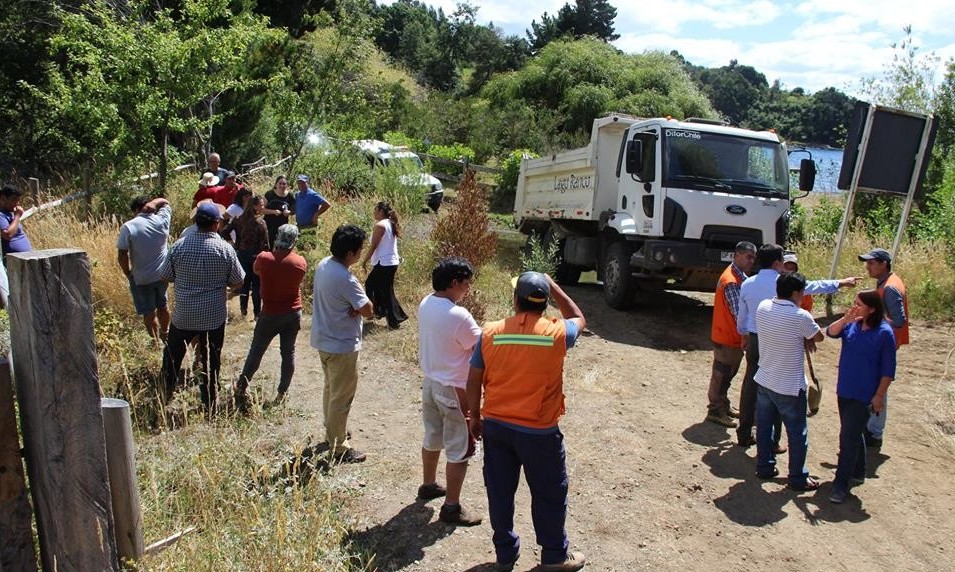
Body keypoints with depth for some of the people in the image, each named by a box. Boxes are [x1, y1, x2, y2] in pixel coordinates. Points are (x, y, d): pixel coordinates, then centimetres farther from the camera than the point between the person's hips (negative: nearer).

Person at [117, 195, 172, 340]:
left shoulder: (128, 227, -15)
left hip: (141, 279, -4)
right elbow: (165, 202, 15)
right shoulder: (162, 220, -6)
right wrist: (154, 203, -6)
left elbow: (122, 256, -16)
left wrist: (128, 273, -1)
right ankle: (164, 335, 43)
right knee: (162, 306, 24)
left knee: (149, 314, 7)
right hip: (162, 274, 4)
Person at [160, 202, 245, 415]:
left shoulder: (179, 246, -6)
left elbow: (165, 276, 4)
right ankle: (209, 408, 19)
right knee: (210, 363, 10)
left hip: (183, 315, 1)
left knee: (172, 357, 22)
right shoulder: (225, 249, -11)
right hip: (214, 317, -1)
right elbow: (237, 282, -4)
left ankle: (166, 398, 33)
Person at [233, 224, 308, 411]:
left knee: (256, 352, 11)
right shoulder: (300, 262, -9)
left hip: (270, 314, -2)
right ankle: (282, 393, 15)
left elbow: (255, 270, 7)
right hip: (293, 314, 2)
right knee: (288, 352, 10)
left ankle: (241, 388, 14)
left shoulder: (264, 258, -15)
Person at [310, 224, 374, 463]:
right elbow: (368, 310, -21)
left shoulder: (323, 264, 0)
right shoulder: (345, 279, -28)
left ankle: (331, 431, 43)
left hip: (323, 339, 10)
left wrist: (354, 306, -8)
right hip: (342, 345, -9)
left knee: (331, 389, 26)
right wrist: (360, 300, -2)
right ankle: (338, 449, 15)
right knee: (342, 397, 4)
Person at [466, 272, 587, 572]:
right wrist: (554, 288, 10)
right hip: (539, 431, -2)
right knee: (549, 494, 16)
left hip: (495, 426, 3)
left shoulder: (490, 333, -8)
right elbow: (579, 319, 10)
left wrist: (475, 416, 12)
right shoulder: (556, 334, -14)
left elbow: (473, 382, -1)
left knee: (499, 491, 17)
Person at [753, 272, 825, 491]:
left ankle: (764, 466, 32)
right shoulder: (801, 317, -23)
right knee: (797, 433, 11)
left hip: (764, 381, 6)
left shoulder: (763, 307, -6)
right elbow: (818, 337, -5)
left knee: (764, 427, 18)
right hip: (789, 386, -6)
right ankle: (798, 477, 22)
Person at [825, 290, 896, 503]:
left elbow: (888, 369, -11)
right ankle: (857, 473, 37)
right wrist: (845, 319, -26)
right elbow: (831, 333, -10)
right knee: (853, 434, 20)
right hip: (844, 390, 6)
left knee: (849, 437, -5)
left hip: (864, 395, -6)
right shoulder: (852, 324, 1)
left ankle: (841, 484, 2)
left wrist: (879, 396, -12)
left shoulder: (884, 332, -14)